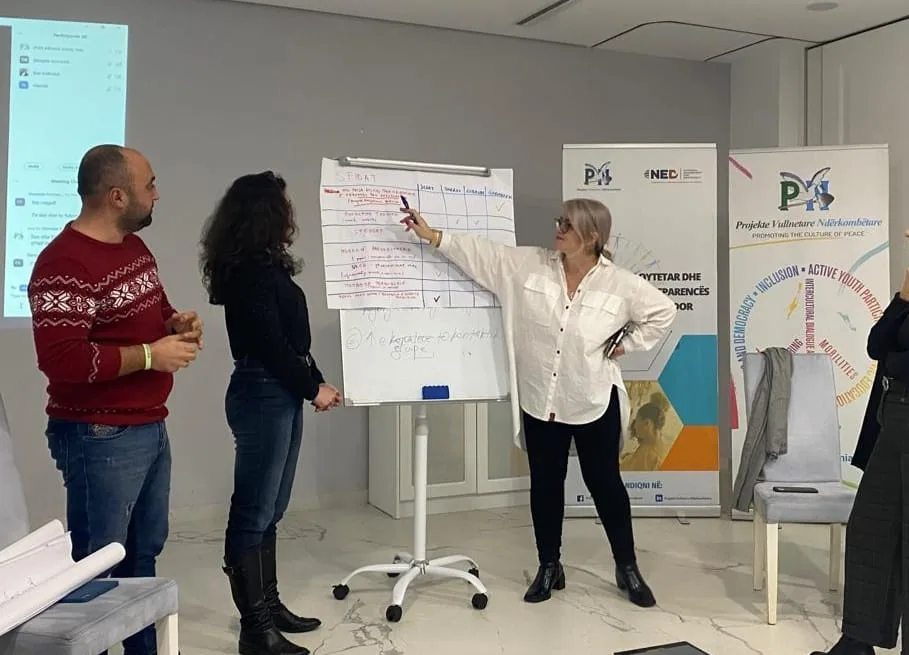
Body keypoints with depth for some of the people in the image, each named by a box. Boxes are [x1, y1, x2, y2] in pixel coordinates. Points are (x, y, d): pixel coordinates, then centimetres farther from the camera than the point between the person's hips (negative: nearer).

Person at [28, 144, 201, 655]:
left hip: (150, 427, 9)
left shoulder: (135, 246, 10)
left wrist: (176, 322, 2)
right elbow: (61, 359, -27)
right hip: (101, 437, -9)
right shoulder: (64, 265, -20)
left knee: (144, 552, 20)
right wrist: (150, 354, -21)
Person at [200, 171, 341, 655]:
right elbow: (269, 343, -18)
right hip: (262, 395, -10)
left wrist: (315, 382, 11)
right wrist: (313, 388, -8)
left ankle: (268, 605, 25)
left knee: (269, 511, 15)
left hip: (281, 393, 10)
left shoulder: (266, 266, 15)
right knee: (253, 513, -3)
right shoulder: (249, 271, -15)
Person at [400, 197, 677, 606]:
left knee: (605, 484, 8)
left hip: (595, 403, -2)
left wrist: (628, 345, -3)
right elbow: (480, 253, -6)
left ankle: (628, 569, 25)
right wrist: (432, 235, -13)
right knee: (545, 484, 12)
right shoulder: (527, 265, -4)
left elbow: (663, 311, 0)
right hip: (540, 402, 3)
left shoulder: (620, 284, -10)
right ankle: (549, 568, 28)